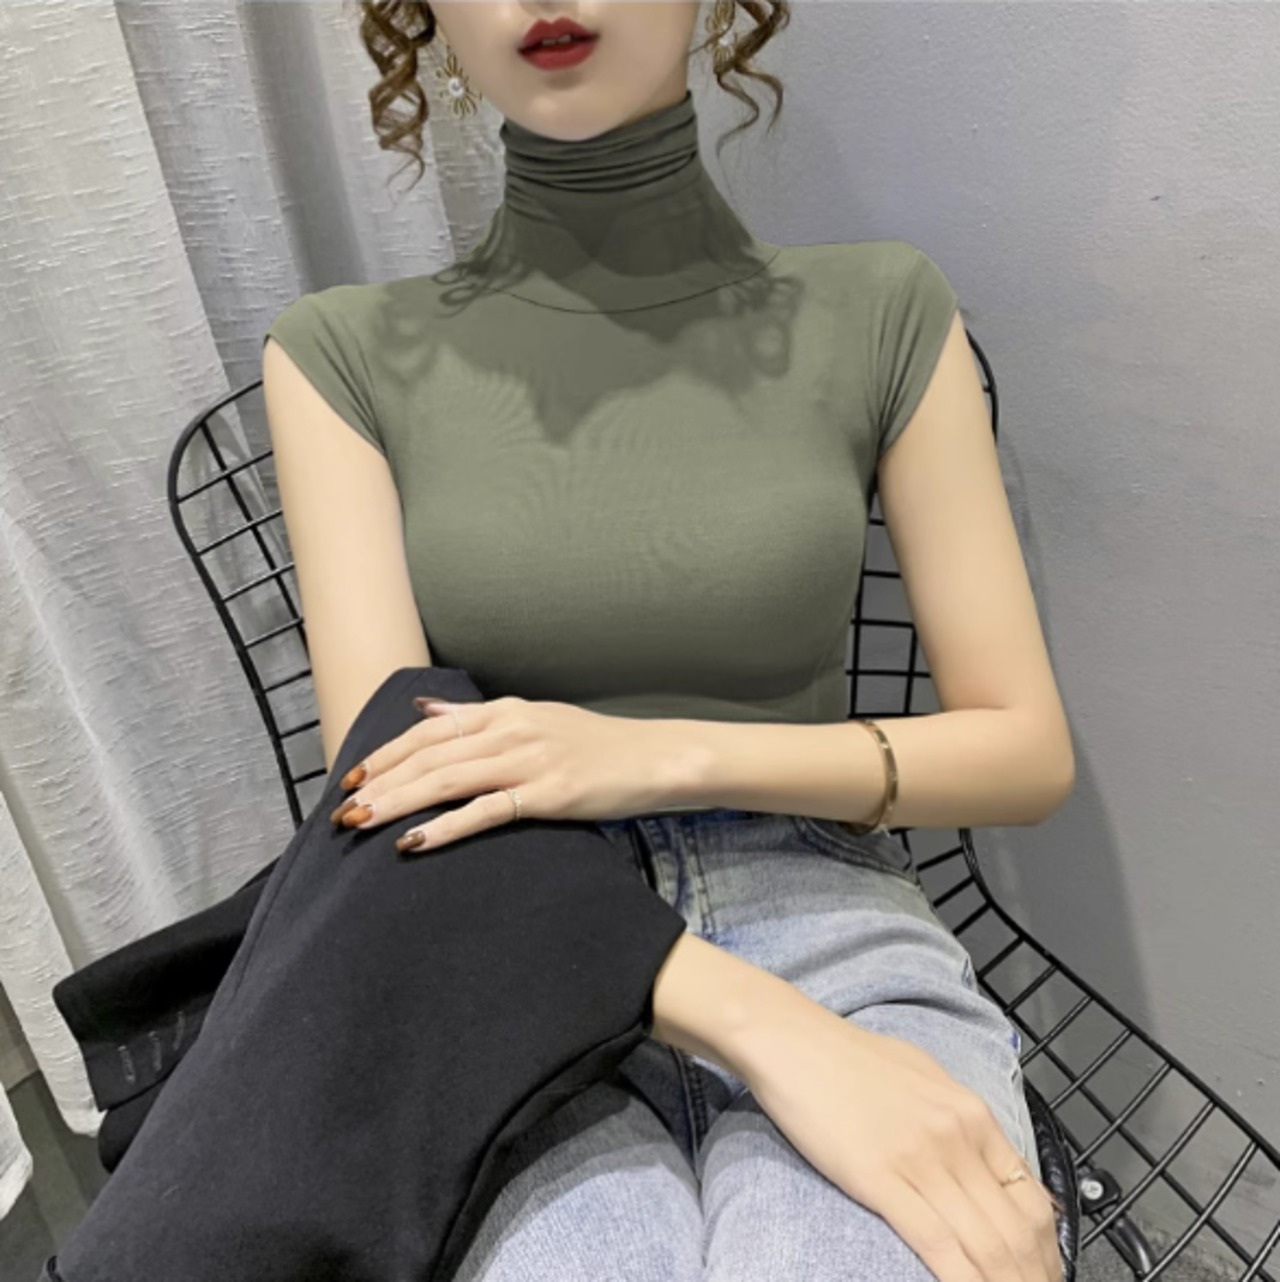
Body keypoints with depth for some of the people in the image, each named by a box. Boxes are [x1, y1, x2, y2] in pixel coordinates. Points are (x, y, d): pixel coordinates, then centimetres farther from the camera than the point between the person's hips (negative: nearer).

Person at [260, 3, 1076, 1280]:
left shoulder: (881, 310, 2)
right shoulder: (344, 353, 2)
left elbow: (1028, 751, 2)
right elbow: (397, 794, -8)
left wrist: (663, 755, -14)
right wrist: (776, 1039, -23)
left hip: (835, 936, 2)